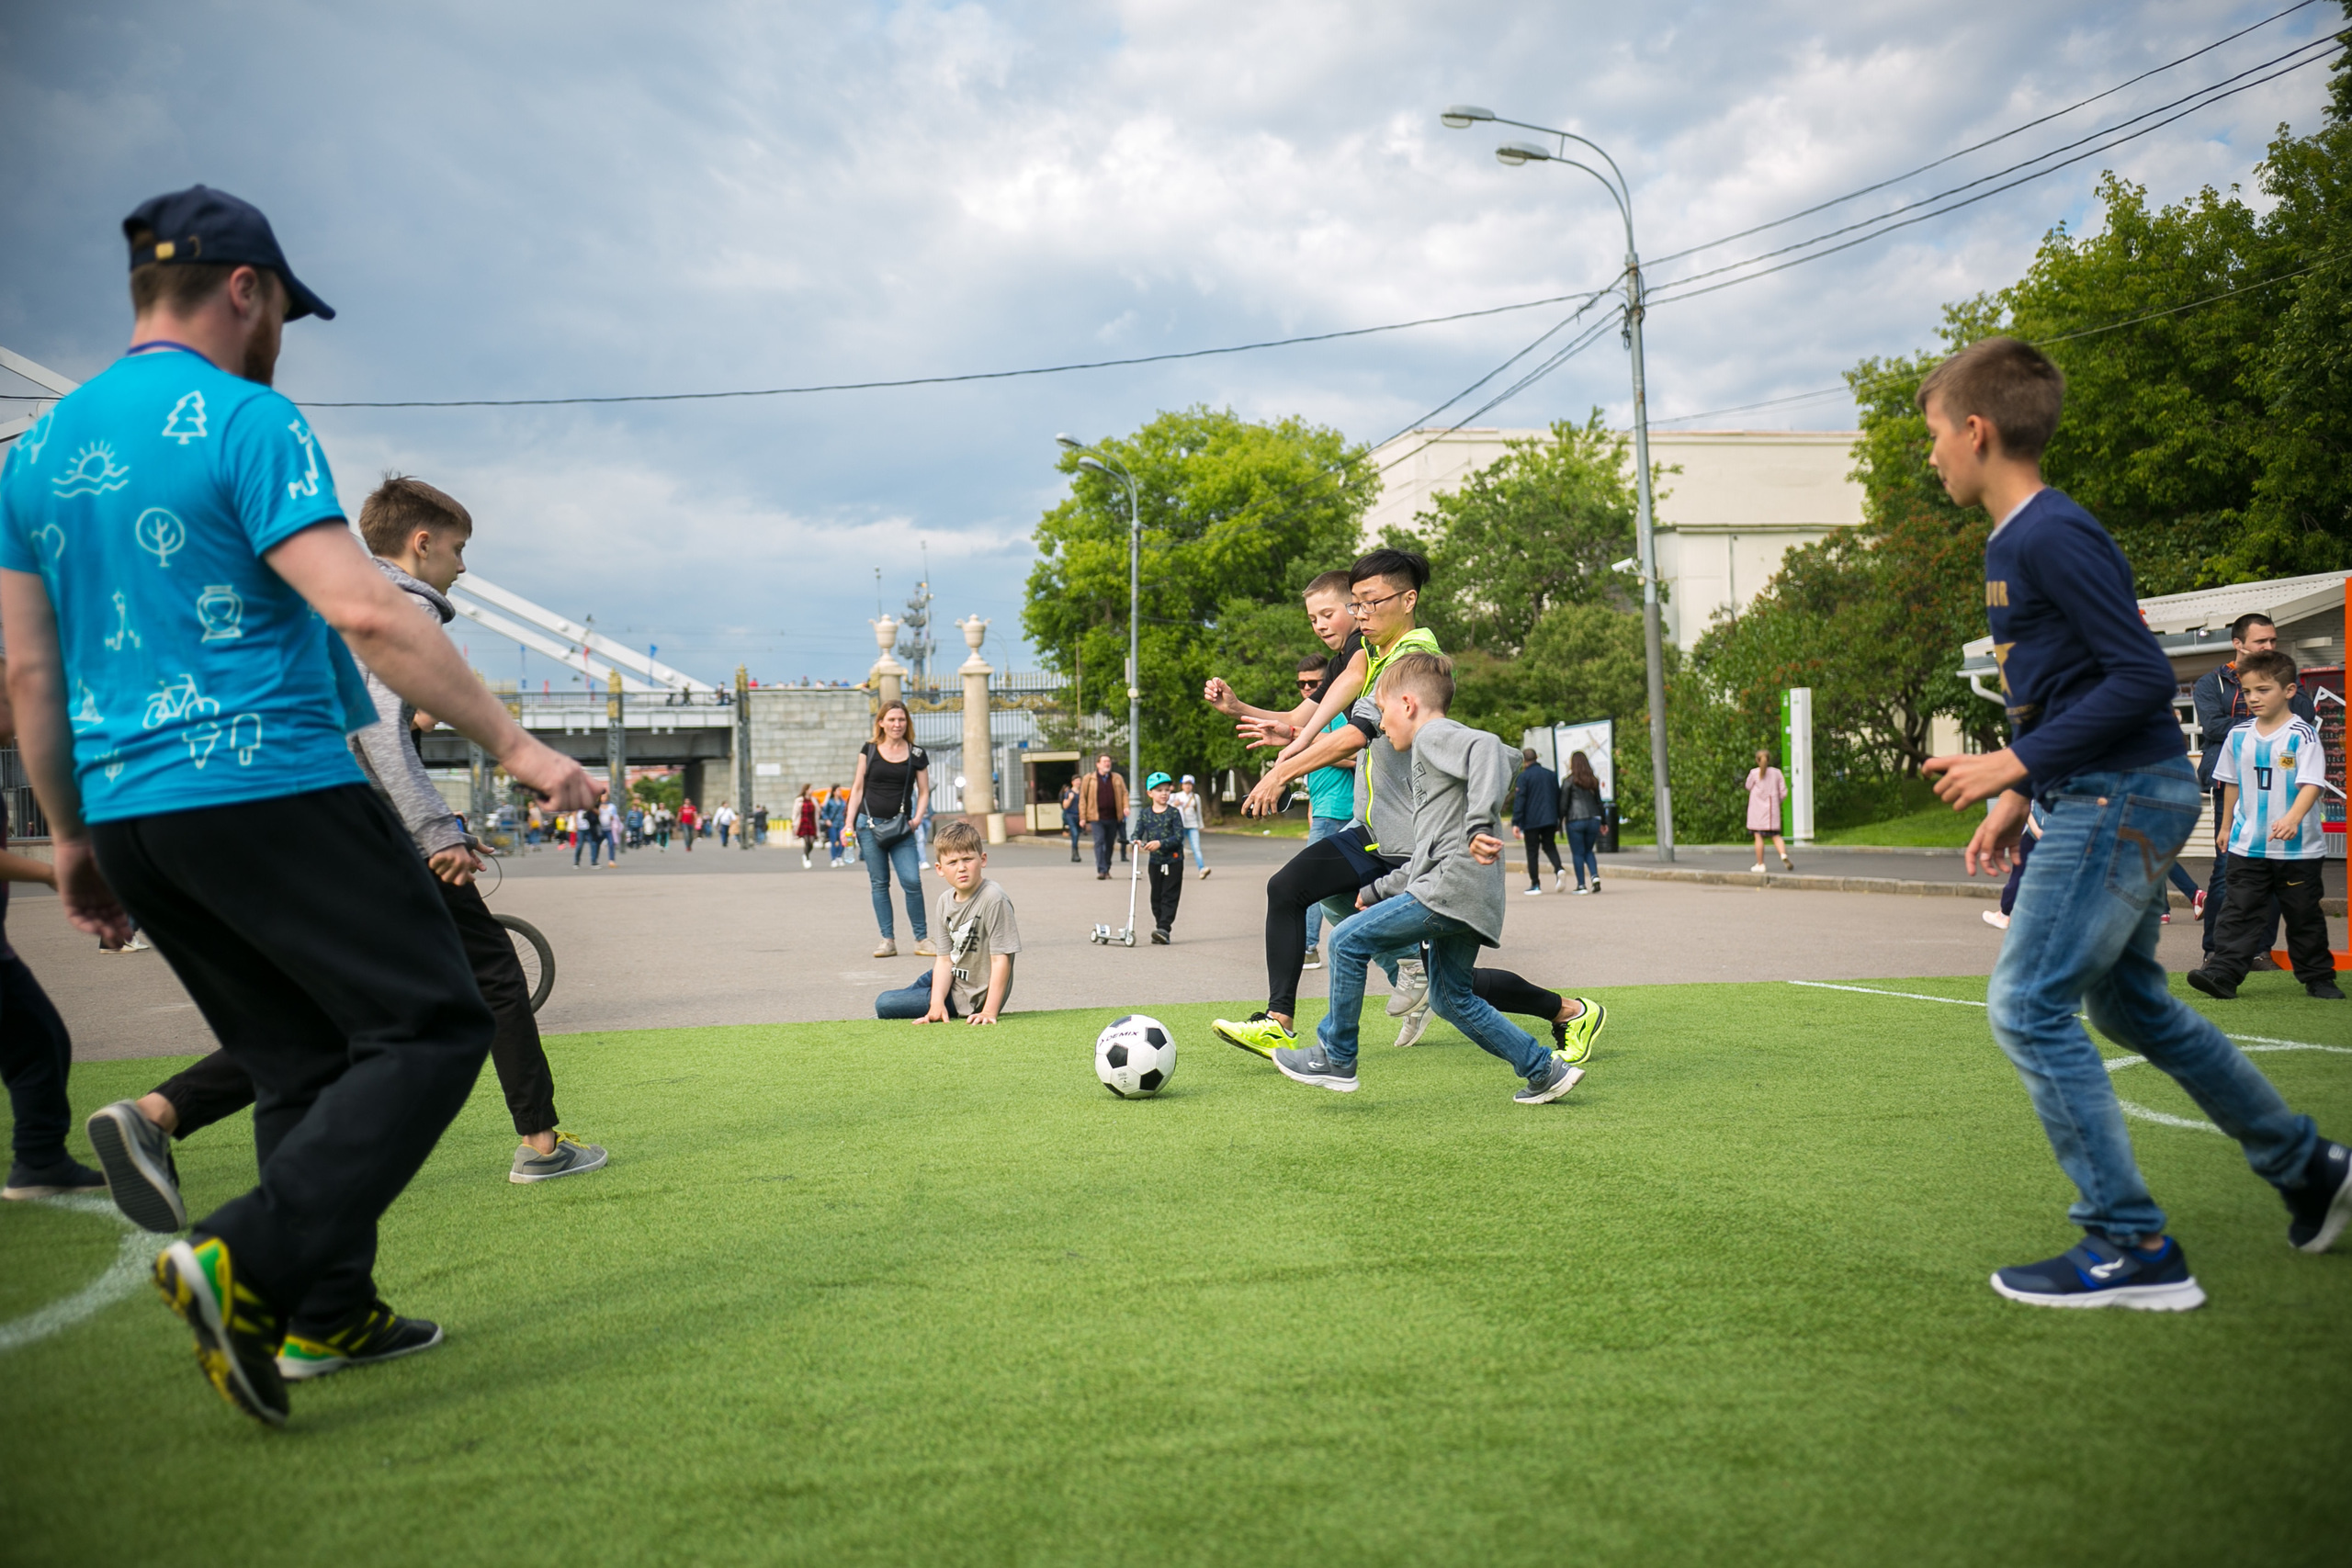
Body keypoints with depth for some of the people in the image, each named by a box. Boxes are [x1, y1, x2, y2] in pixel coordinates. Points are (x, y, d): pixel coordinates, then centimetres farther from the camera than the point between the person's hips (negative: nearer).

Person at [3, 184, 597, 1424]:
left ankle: (330, 1310, 18)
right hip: (271, 787, -8)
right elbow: (362, 612, -19)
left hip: (129, 813, 8)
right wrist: (509, 742, -15)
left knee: (300, 1060, 16)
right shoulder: (244, 420, -8)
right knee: (431, 1025, -3)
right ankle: (247, 1264, -15)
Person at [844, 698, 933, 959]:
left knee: (912, 881, -11)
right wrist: (849, 825, 3)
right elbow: (857, 788, 8)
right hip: (870, 825, 1)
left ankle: (922, 940, 0)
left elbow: (924, 792, 10)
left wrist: (917, 818, -7)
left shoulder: (916, 754, 6)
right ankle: (888, 941, 9)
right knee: (879, 883, 3)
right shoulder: (869, 750, 6)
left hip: (900, 827, -1)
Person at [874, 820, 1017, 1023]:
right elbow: (945, 960, -2)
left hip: (969, 999, -6)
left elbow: (1001, 959, -24)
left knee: (884, 1004, -2)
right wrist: (937, 1004, -16)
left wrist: (989, 1011, -27)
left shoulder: (993, 899, -25)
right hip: (953, 980, 6)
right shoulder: (946, 901, -2)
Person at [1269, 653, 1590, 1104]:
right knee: (1450, 997, 17)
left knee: (1348, 942, -6)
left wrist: (1480, 825, -34)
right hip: (1469, 898, 11)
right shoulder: (1436, 747, 28)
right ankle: (1544, 1070, 17)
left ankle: (1336, 1059, 1)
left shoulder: (1434, 735, -3)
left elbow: (1487, 746, -27)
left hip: (1454, 887, -11)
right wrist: (1379, 891, 35)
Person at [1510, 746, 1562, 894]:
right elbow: (1558, 798, 14)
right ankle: (1559, 868, -9)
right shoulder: (1552, 775, 10)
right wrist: (1558, 820, 22)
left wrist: (1515, 823, -12)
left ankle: (1535, 884, 4)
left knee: (1532, 851, 4)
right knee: (1549, 846, 17)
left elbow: (1519, 800, -12)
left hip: (1531, 821, -4)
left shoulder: (1524, 776, -7)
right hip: (1550, 819, 4)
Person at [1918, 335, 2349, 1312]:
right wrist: (2017, 798, 16)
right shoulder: (2012, 543, 13)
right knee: (2128, 1004, 20)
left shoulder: (2054, 536, -18)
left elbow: (2142, 678, -21)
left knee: (2028, 1008, -11)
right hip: (2101, 798, 10)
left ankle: (2134, 1251, -4)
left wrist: (2018, 763, -21)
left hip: (2121, 799, -10)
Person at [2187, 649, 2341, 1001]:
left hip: (2298, 848, -3)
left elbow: (2311, 783, -20)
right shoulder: (2239, 735, 5)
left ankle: (2318, 976, 23)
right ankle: (2222, 974, -9)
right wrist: (2226, 827, 22)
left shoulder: (2302, 735, -10)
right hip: (2247, 845, 3)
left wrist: (2293, 818, -36)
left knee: (2303, 915, 9)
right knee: (2241, 911, -3)